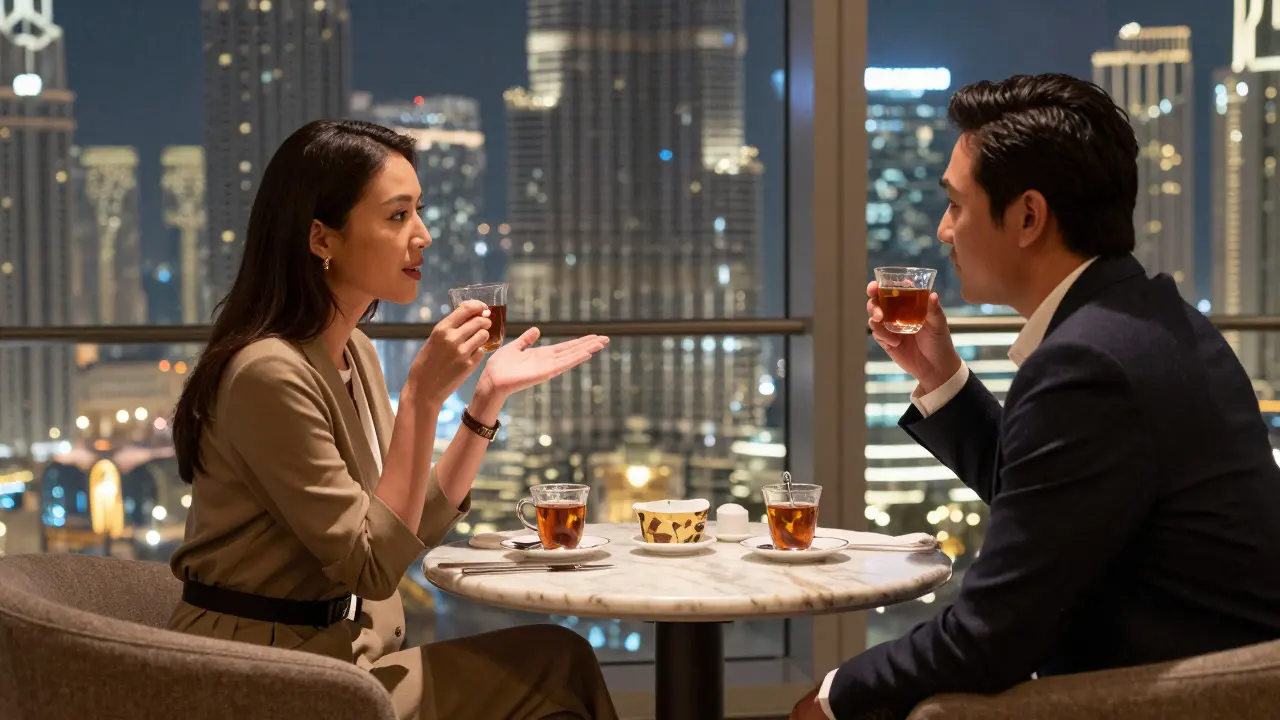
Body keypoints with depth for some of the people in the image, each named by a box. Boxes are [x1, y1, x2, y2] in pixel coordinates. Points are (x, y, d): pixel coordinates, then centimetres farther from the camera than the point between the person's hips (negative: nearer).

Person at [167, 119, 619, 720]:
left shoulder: (353, 353, 7)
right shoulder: (271, 373, -21)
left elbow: (413, 525, 7)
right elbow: (372, 565, -19)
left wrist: (488, 396, -1)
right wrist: (422, 397, -23)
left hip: (327, 652, 8)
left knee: (559, 659, -5)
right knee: (557, 666, -9)